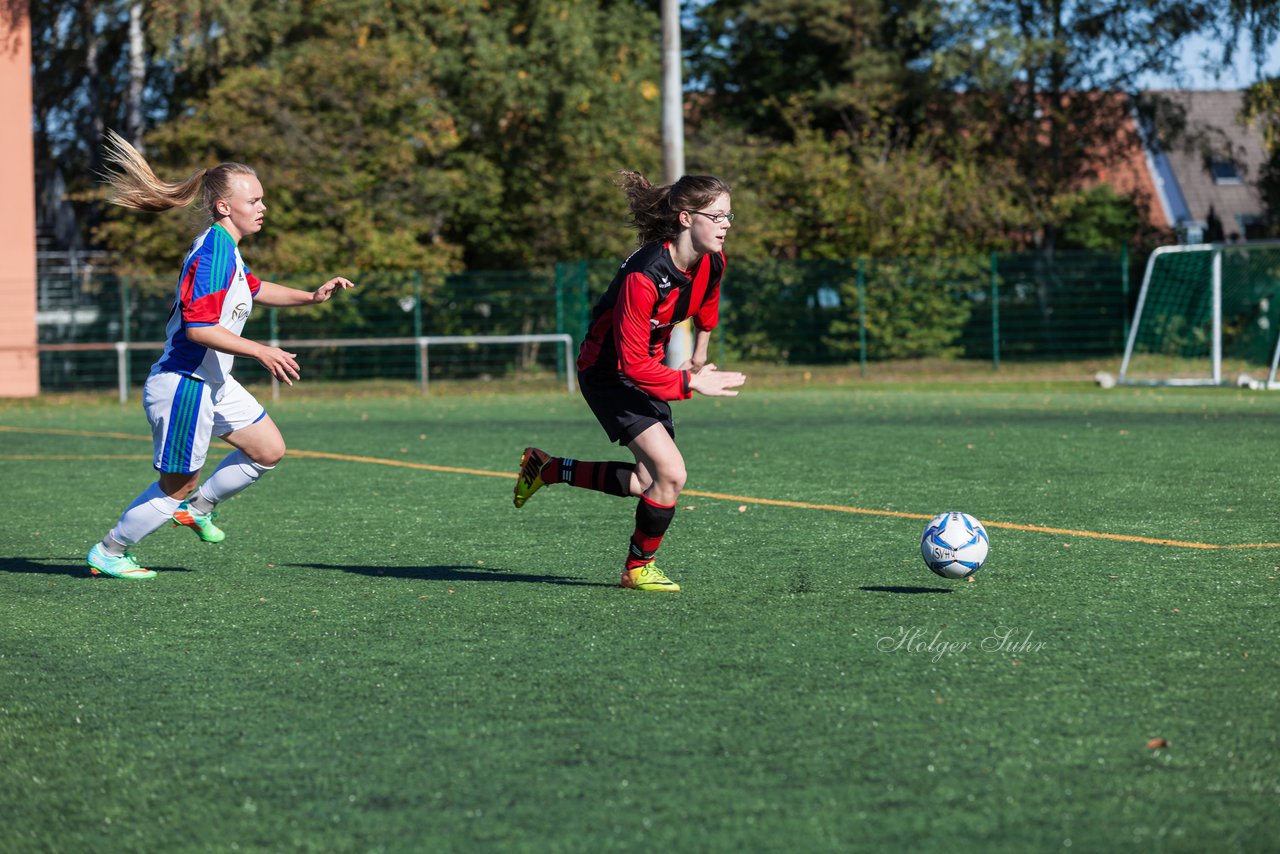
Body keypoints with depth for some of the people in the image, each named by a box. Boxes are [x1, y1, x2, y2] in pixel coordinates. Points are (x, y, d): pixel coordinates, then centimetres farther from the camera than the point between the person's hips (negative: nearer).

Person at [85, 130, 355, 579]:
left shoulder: (226, 250, 10)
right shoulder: (213, 249, -21)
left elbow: (253, 289, 31)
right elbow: (199, 328, -27)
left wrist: (310, 296, 18)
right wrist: (262, 353, -23)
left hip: (214, 383, 10)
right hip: (183, 385, -10)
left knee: (269, 450, 13)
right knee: (176, 487, 1)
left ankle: (198, 506, 27)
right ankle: (108, 552, 16)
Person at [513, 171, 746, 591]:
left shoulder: (712, 262, -10)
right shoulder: (645, 275, -33)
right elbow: (632, 363, -31)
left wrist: (699, 353, 23)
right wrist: (691, 383, -34)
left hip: (647, 370, 8)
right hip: (608, 372, -8)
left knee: (645, 484, 13)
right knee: (671, 473, -18)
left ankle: (545, 468, 33)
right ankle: (638, 567, 5)